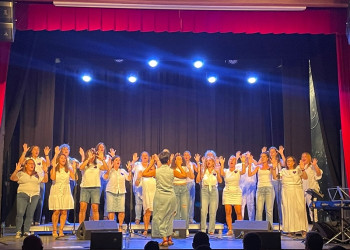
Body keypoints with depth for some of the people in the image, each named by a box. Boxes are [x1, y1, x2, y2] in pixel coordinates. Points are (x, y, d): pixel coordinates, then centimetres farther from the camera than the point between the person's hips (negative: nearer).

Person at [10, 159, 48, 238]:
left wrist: (45, 172, -5)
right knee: (20, 213, -12)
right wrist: (16, 170, -18)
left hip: (34, 196, 3)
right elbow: (12, 178, -3)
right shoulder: (21, 174, 8)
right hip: (23, 195, -3)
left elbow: (45, 180, 9)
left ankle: (26, 231, 9)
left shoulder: (38, 175, 16)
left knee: (30, 215, 1)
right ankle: (18, 231, -2)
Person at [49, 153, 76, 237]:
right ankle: (54, 230, 5)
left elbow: (74, 177, -5)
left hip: (66, 192, 2)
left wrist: (74, 168, -5)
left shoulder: (68, 169, 9)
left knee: (64, 212, -1)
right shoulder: (54, 169, 4)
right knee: (56, 211, -6)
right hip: (56, 191, -2)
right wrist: (54, 167, -12)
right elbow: (52, 178, -15)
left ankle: (61, 230, 7)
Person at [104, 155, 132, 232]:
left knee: (122, 211, -4)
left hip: (121, 192, 3)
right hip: (111, 192, -3)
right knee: (111, 211, -5)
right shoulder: (110, 171, 6)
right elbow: (105, 177, -12)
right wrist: (109, 169, -17)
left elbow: (129, 178, 7)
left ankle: (120, 227, 8)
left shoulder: (123, 171, 16)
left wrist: (129, 170, -2)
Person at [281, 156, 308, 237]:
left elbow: (305, 177, -6)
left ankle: (303, 229, -3)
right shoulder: (283, 171, 13)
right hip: (287, 193, 2)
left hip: (297, 192, -2)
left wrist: (302, 169, -20)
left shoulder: (298, 170, 6)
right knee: (289, 211, -1)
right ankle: (291, 230, 3)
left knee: (300, 209, -8)